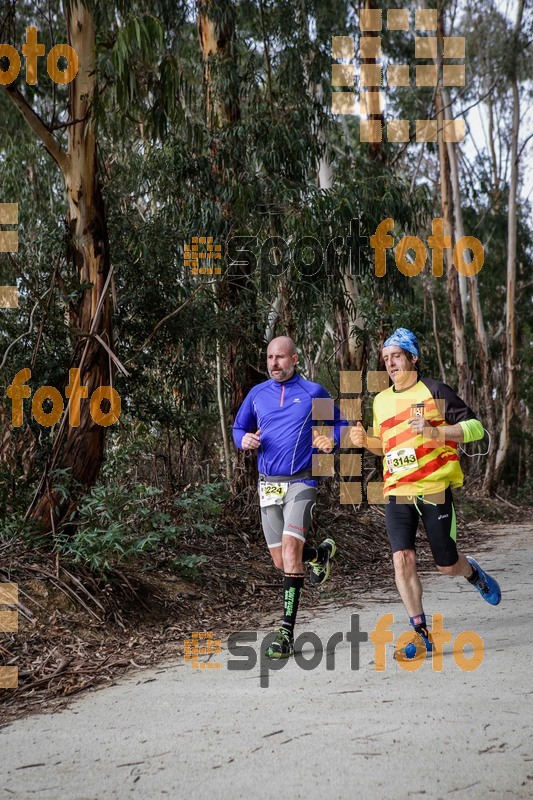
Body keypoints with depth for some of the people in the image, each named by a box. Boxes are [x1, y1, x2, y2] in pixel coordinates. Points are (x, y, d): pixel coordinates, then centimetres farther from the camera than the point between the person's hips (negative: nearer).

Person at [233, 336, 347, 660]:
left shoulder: (314, 392, 1)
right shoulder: (257, 393, 9)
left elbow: (339, 423, 11)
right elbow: (239, 427, 19)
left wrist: (332, 440, -11)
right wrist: (244, 440, -4)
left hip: (301, 483, -4)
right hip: (268, 484, 4)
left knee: (291, 549, -20)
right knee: (281, 560, 9)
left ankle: (286, 632, -13)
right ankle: (322, 552, 43)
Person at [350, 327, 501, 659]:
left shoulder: (434, 391, -4)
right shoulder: (381, 400, 13)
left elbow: (475, 427, -7)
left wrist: (434, 431, -20)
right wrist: (365, 440, 4)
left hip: (435, 488, -4)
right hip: (397, 493, 4)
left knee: (447, 565, 5)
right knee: (403, 560, -11)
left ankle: (474, 573, 42)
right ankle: (421, 633, 0)